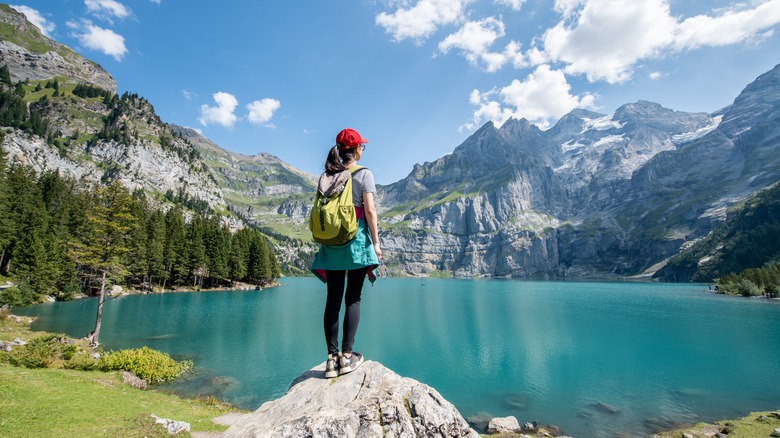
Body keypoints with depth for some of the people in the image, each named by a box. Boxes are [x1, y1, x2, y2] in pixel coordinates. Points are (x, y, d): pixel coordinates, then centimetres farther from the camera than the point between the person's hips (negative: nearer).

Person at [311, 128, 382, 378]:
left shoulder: (326, 176, 11)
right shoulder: (364, 174, -2)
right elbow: (369, 210, -8)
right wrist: (376, 242, -4)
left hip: (331, 241, 4)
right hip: (357, 240, -4)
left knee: (333, 299, 6)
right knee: (353, 298, 3)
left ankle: (332, 357, 8)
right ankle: (347, 355, 3)